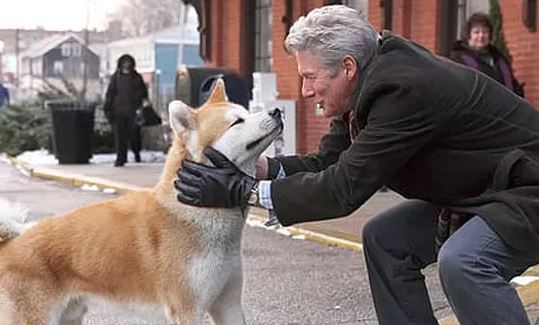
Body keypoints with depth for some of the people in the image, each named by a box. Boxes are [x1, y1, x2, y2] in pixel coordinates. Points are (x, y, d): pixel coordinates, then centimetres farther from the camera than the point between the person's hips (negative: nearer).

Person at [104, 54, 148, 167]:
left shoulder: (137, 77, 9)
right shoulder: (115, 76, 9)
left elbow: (144, 92, 13)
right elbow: (110, 93, 9)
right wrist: (108, 108, 2)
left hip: (133, 111, 0)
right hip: (119, 110, 1)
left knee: (133, 134, -5)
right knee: (120, 135, -1)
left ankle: (136, 151, 24)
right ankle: (120, 159, 3)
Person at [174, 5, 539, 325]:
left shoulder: (403, 88, -29)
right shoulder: (373, 82, -1)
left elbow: (346, 187, -28)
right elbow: (326, 164, 1)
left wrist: (245, 191, -24)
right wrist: (253, 166, -13)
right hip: (475, 191, 10)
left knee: (462, 261, -31)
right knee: (385, 239, 5)